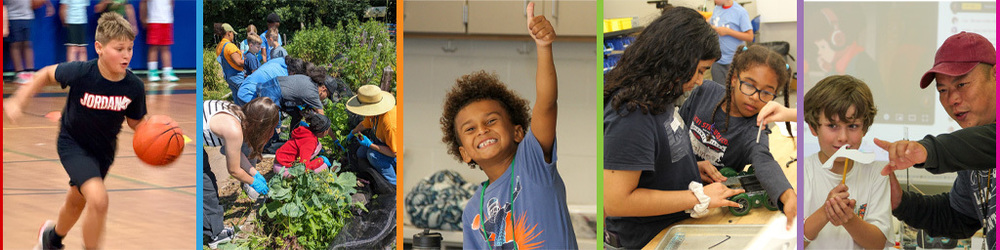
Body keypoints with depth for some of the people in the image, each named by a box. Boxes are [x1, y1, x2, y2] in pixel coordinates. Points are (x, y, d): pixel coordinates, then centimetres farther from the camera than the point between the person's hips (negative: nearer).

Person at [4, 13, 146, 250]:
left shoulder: (134, 86, -21)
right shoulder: (80, 72, -28)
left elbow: (135, 122, -5)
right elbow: (47, 74, -8)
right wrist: (18, 101, -11)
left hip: (103, 150, 5)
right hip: (72, 143, -5)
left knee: (76, 201, 28)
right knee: (99, 199, -27)